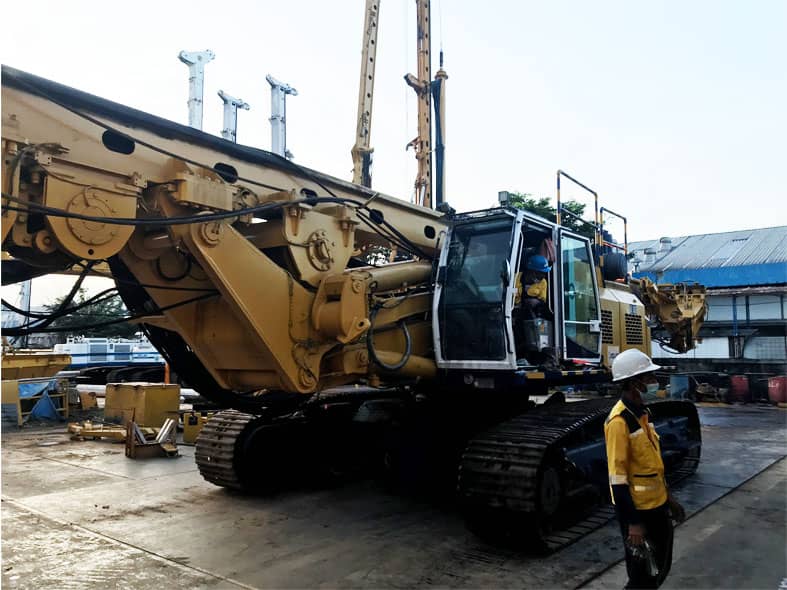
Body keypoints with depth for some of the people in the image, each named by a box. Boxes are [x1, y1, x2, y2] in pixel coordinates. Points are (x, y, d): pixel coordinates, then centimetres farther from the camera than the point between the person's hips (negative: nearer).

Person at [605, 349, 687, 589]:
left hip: (657, 504, 9)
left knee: (660, 567, 22)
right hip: (638, 509, -9)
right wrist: (633, 523, -23)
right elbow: (617, 477, -24)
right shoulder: (619, 421, -23)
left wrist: (668, 497, 19)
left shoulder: (641, 413, 6)